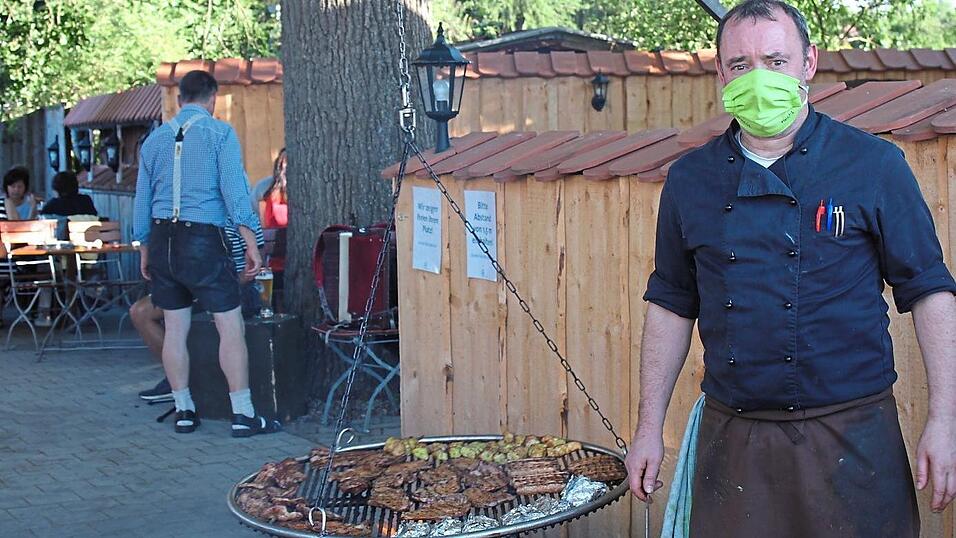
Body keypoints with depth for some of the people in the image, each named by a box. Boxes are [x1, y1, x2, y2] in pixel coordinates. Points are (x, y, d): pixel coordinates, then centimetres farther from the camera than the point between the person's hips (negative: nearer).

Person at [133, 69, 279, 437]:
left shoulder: (155, 139, 13)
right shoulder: (219, 133, -3)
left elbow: (142, 199, 16)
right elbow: (234, 190, -10)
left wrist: (145, 251, 24)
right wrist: (251, 244, -8)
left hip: (161, 239, 6)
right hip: (203, 239, -5)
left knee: (175, 328, 11)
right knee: (230, 326, -2)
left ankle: (184, 411, 16)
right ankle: (243, 414, -3)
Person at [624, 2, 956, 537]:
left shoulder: (874, 164, -2)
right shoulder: (690, 180, 6)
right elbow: (671, 305, 13)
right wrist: (650, 427, 10)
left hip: (850, 435, -2)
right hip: (731, 441, 2)